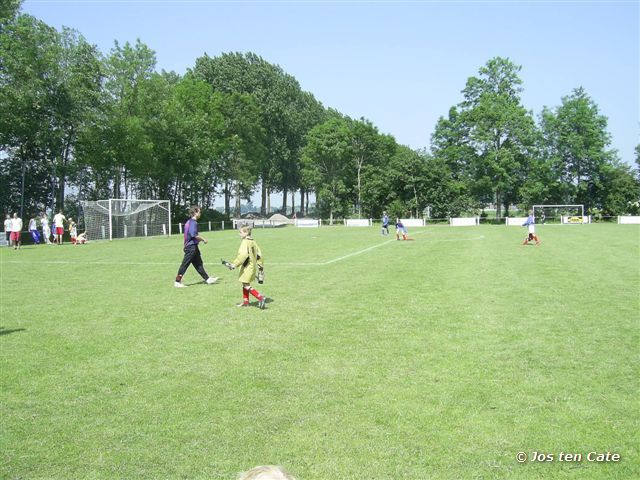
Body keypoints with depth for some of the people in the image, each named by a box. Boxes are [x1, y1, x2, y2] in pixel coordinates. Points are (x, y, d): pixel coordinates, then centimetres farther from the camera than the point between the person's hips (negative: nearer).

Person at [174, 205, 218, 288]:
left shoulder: (188, 222, 13)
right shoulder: (193, 222, -17)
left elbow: (186, 235, 19)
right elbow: (194, 235, -25)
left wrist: (184, 245, 25)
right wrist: (203, 239, -12)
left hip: (189, 246, 10)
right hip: (192, 247, -10)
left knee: (199, 264, 13)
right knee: (184, 265, -3)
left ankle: (208, 279, 19)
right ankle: (177, 282, 3)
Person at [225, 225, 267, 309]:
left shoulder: (245, 242, -16)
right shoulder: (253, 242, 11)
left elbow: (243, 255, -26)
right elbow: (259, 253, 16)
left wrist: (235, 264, -25)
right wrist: (260, 264, 25)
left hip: (247, 267, -10)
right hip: (252, 266, 10)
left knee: (246, 286, -6)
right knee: (245, 284, 18)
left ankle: (261, 297, -13)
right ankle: (245, 302, 24)